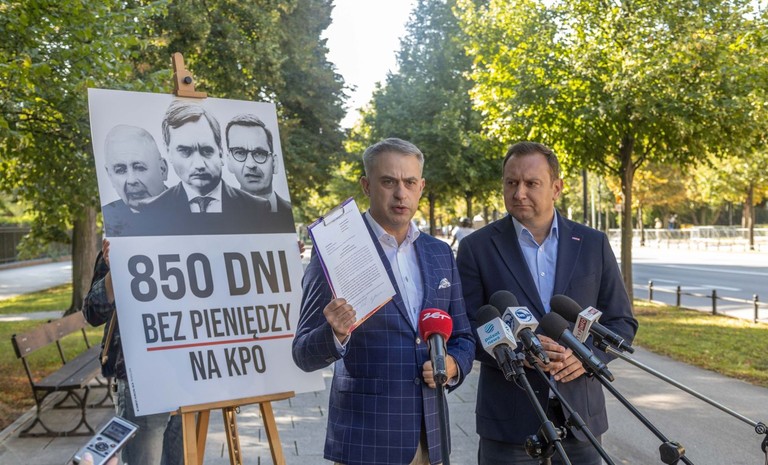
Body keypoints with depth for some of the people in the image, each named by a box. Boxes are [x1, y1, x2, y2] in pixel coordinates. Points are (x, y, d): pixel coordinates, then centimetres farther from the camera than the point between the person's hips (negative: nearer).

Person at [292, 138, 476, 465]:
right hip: (365, 439, -5)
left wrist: (454, 365, -8)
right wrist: (335, 334, -30)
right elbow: (305, 355, -9)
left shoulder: (440, 253, 6)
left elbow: (462, 337, 13)